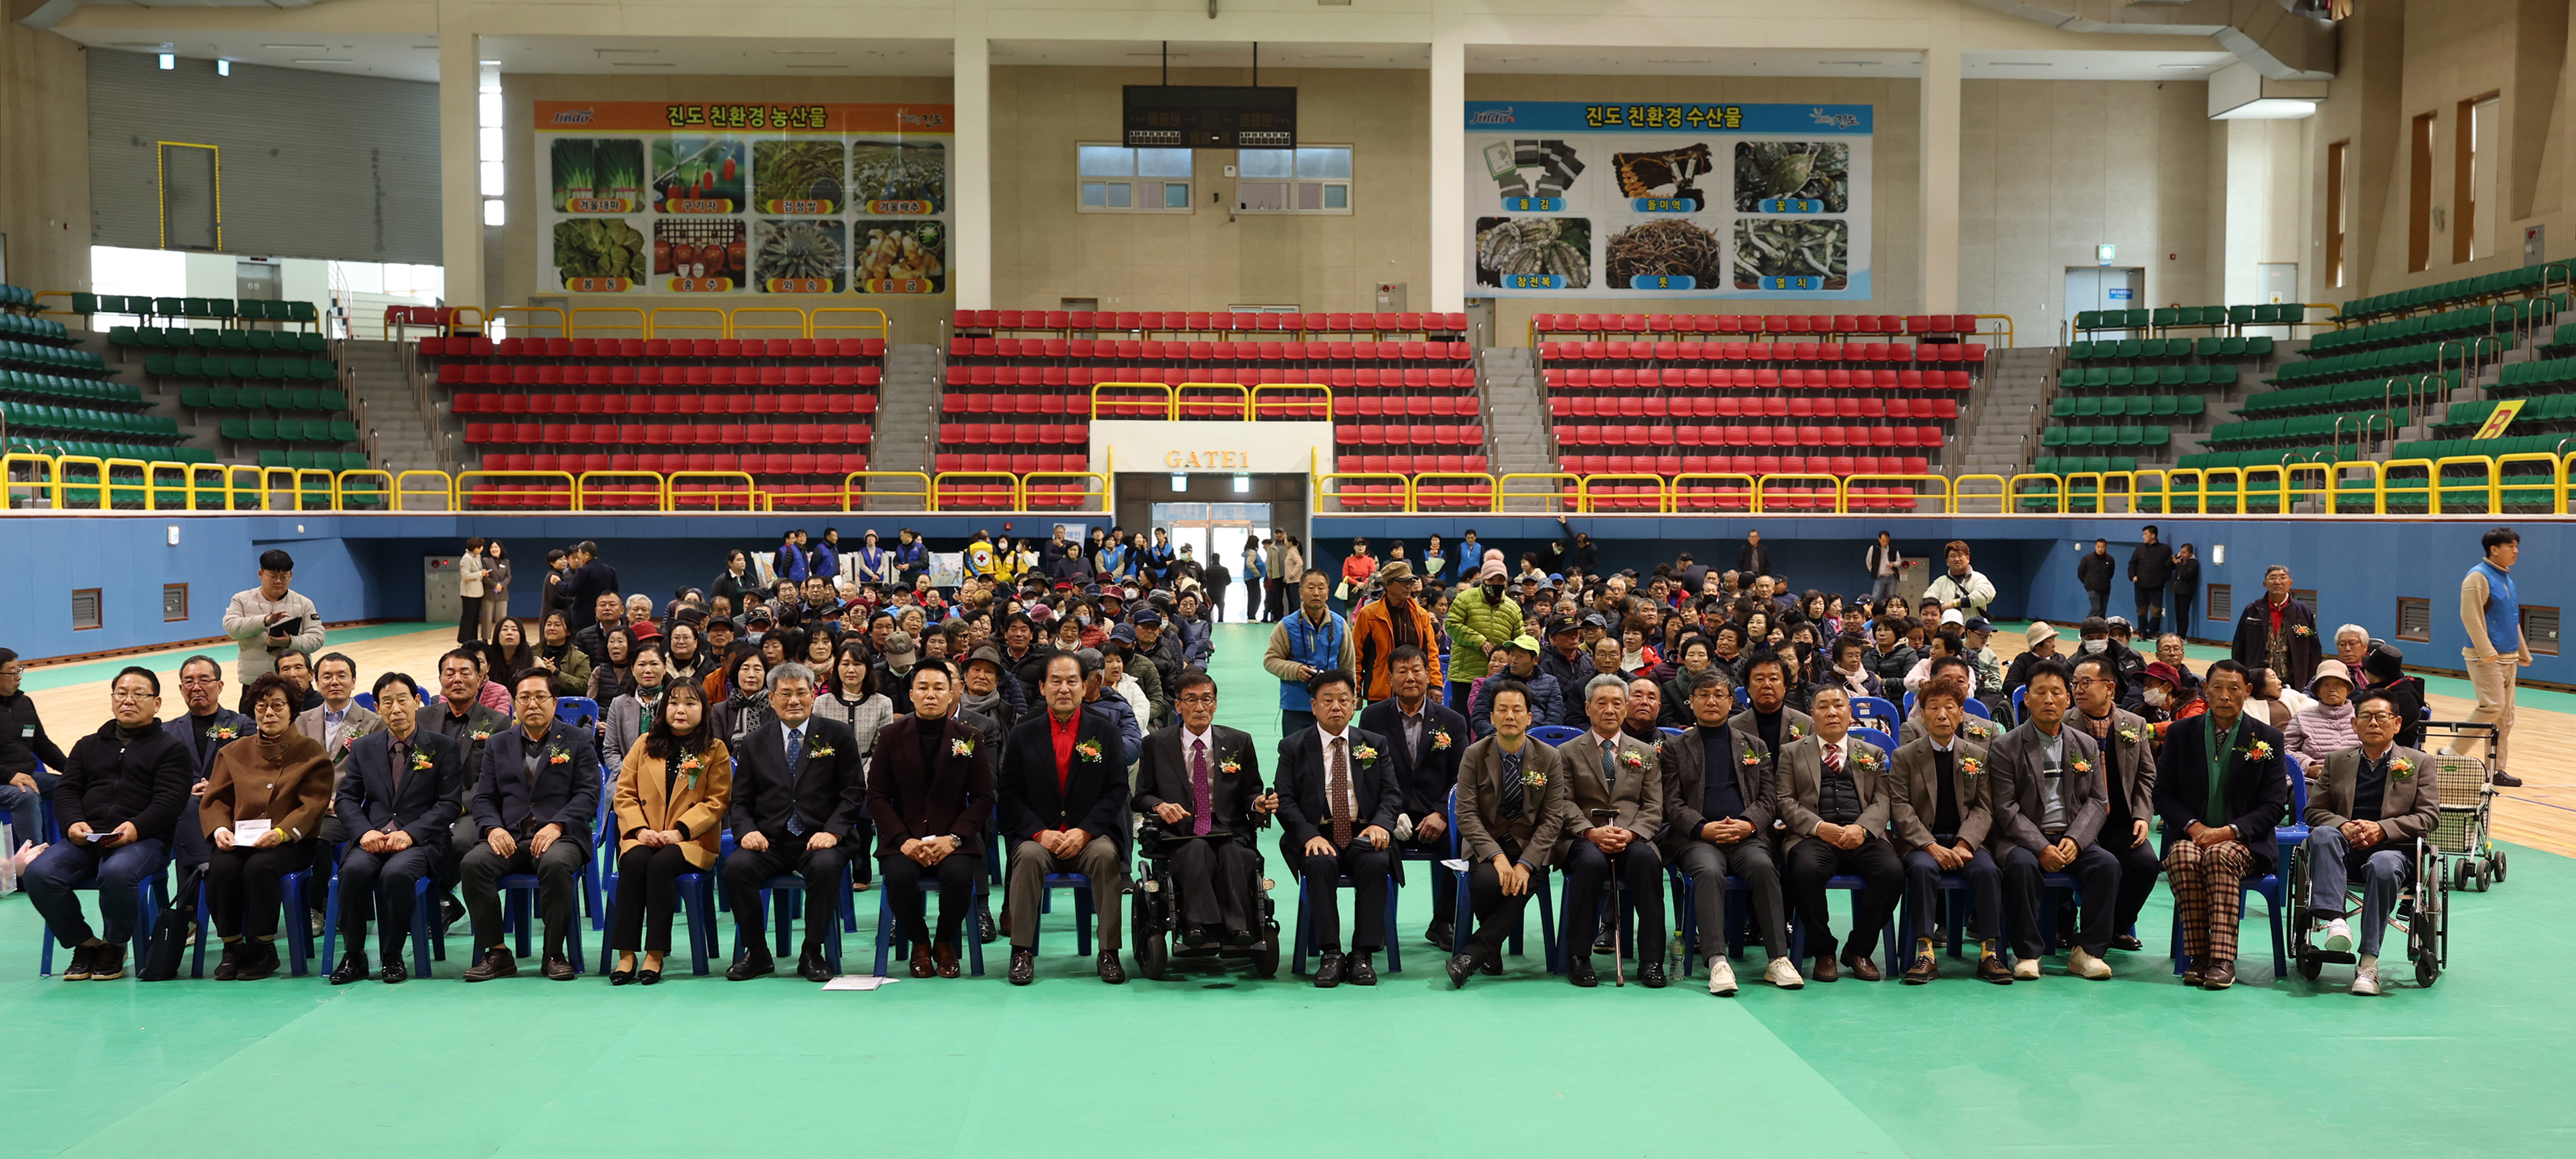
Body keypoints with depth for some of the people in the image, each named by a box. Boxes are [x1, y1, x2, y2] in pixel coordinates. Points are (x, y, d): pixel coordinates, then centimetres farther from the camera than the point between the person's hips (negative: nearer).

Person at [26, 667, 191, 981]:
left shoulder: (171, 748, 12)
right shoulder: (88, 746, 27)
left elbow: (169, 800, -2)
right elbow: (66, 790, 15)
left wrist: (136, 827, -21)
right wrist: (73, 823, -7)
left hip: (144, 838, -4)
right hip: (85, 837, 4)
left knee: (116, 872, -37)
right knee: (38, 872, -25)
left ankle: (114, 946, -9)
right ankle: (84, 943, -4)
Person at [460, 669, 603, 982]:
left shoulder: (577, 740, 11)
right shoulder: (498, 745, 21)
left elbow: (588, 794, 0)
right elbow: (483, 797, 14)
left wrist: (557, 826, -16)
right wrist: (493, 828, -8)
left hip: (560, 836, -3)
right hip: (510, 838, 3)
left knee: (555, 863, -37)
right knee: (473, 862, -28)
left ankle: (554, 954, -23)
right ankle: (497, 953, -18)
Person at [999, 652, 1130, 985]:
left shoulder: (1106, 732, 7)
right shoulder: (1023, 735, 8)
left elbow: (1116, 791, 0)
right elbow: (1009, 792, 3)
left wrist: (1084, 832, -13)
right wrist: (1039, 833, -12)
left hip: (1091, 836, 0)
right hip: (1038, 836, 0)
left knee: (1106, 855, -32)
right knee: (1028, 855, -32)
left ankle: (1109, 952, -24)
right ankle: (1022, 951, -23)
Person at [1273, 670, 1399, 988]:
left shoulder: (1374, 744, 14)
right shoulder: (1293, 747, 8)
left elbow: (1392, 793, 7)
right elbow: (1286, 801, 0)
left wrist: (1380, 823, -16)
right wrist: (1311, 835, -18)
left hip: (1363, 835, 1)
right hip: (1317, 835, -1)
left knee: (1376, 863, -31)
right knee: (1321, 864, -34)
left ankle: (1362, 955, -24)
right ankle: (1330, 955, -26)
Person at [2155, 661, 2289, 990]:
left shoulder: (2268, 738, 5)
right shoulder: (2181, 733, 9)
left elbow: (2274, 805, 1)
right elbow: (2164, 794, 8)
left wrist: (2229, 831, -14)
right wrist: (2194, 826, -11)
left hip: (2243, 842, -1)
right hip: (2191, 835, 2)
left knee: (2220, 855, -36)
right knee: (2183, 857, -34)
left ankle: (2222, 959, -38)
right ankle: (2198, 956, -30)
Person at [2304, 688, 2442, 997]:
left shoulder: (2419, 763, 14)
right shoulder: (2337, 761, 18)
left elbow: (2429, 815, 3)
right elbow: (2314, 810, 11)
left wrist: (2382, 828, -13)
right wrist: (2343, 826, -12)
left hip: (2392, 848, -2)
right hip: (2345, 849, 2)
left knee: (2383, 866, -38)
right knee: (2322, 835, -33)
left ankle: (2369, 962, -37)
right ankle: (2335, 921, -44)